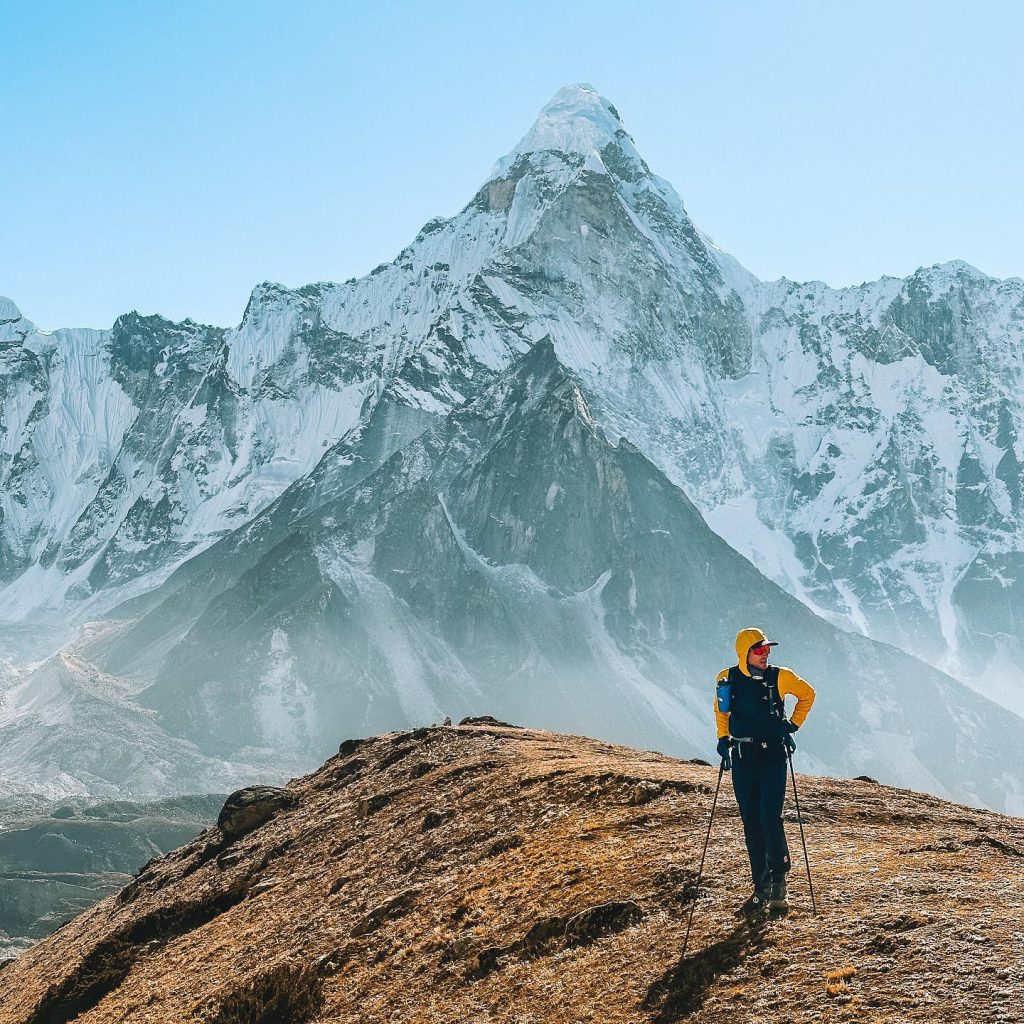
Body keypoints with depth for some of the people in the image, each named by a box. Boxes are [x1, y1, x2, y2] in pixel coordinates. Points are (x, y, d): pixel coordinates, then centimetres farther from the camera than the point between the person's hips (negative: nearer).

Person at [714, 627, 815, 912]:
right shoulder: (728, 679, -1)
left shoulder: (780, 677, -5)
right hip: (743, 758, 3)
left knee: (770, 819, -12)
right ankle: (761, 887, 17)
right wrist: (723, 739, 7)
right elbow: (720, 709, 18)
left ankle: (779, 884, 1)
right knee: (751, 823, 7)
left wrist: (793, 724, 7)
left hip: (773, 756, -2)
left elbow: (807, 694, 13)